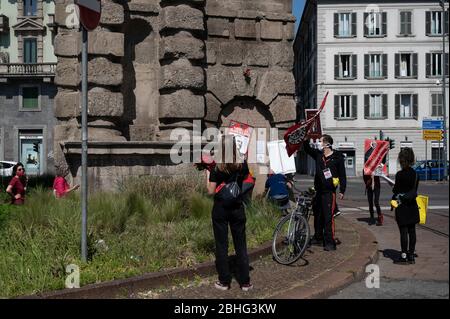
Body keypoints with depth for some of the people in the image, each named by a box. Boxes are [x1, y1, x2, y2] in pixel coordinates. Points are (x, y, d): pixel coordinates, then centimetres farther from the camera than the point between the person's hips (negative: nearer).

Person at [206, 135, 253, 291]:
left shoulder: (216, 167, -11)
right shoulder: (242, 165, -4)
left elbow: (211, 191, -9)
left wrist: (207, 174, 3)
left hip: (220, 209, -2)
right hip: (237, 208, 2)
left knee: (221, 246, 7)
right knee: (241, 245, 9)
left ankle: (224, 281, 12)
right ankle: (245, 282, 13)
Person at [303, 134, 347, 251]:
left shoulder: (337, 158, -5)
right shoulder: (318, 155, 9)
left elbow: (342, 175, -3)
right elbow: (307, 149, 21)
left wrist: (342, 191, -7)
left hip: (329, 192, -6)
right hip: (318, 190, 6)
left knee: (328, 217, -9)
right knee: (317, 215, 14)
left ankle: (330, 242, -6)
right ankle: (318, 237, 27)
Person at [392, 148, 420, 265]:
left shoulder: (400, 175, -15)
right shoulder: (415, 174, 4)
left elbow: (396, 190, -10)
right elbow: (415, 190, 9)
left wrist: (393, 199, 7)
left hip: (402, 206, -6)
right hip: (412, 206, 6)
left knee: (403, 232, -1)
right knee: (411, 231, 10)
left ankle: (404, 256, 4)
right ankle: (411, 255, 16)